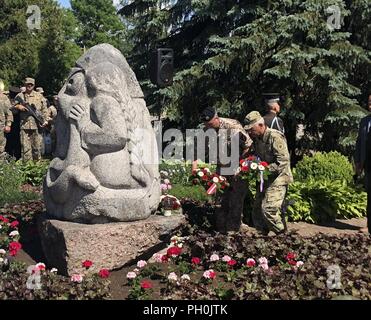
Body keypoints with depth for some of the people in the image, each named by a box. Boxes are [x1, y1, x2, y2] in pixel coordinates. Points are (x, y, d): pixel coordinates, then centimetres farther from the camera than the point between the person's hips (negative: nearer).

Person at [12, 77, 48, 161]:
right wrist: (18, 107, -9)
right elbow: (13, 109, 12)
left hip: (37, 125, 0)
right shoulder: (20, 96, 9)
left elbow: (44, 110, 10)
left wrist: (45, 120, -2)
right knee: (25, 147, -4)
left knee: (37, 146, 5)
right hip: (24, 125, 0)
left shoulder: (39, 96, 10)